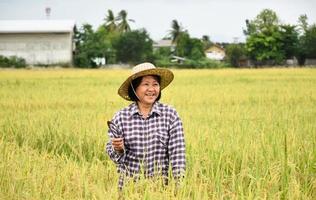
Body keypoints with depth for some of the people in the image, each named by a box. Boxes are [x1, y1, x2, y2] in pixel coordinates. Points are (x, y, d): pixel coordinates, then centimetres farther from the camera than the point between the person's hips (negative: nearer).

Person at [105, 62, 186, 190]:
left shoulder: (170, 114, -5)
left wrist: (180, 183, -15)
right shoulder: (120, 117, -4)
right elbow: (111, 152, 3)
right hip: (128, 185, 1)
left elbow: (177, 151, -8)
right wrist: (118, 149, -18)